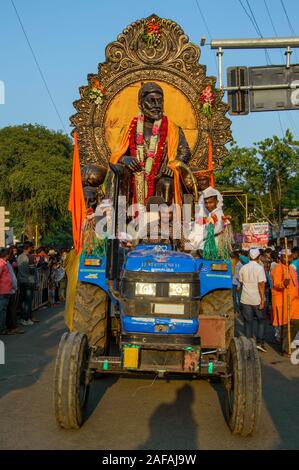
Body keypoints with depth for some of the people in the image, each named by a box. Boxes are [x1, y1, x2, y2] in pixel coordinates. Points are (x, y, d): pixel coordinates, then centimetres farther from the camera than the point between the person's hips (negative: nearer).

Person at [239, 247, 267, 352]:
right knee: (261, 321, 13)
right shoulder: (259, 268, -11)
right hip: (257, 300, -3)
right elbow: (261, 285, -16)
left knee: (248, 322, 10)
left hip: (245, 299, 3)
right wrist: (262, 300, -13)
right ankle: (260, 342, 6)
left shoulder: (243, 268, 2)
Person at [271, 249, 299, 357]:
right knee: (285, 325, -2)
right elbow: (276, 284, -21)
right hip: (282, 301, -8)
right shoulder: (278, 269, -11)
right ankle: (285, 349, 7)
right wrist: (283, 284, -41)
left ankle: (286, 345, 19)